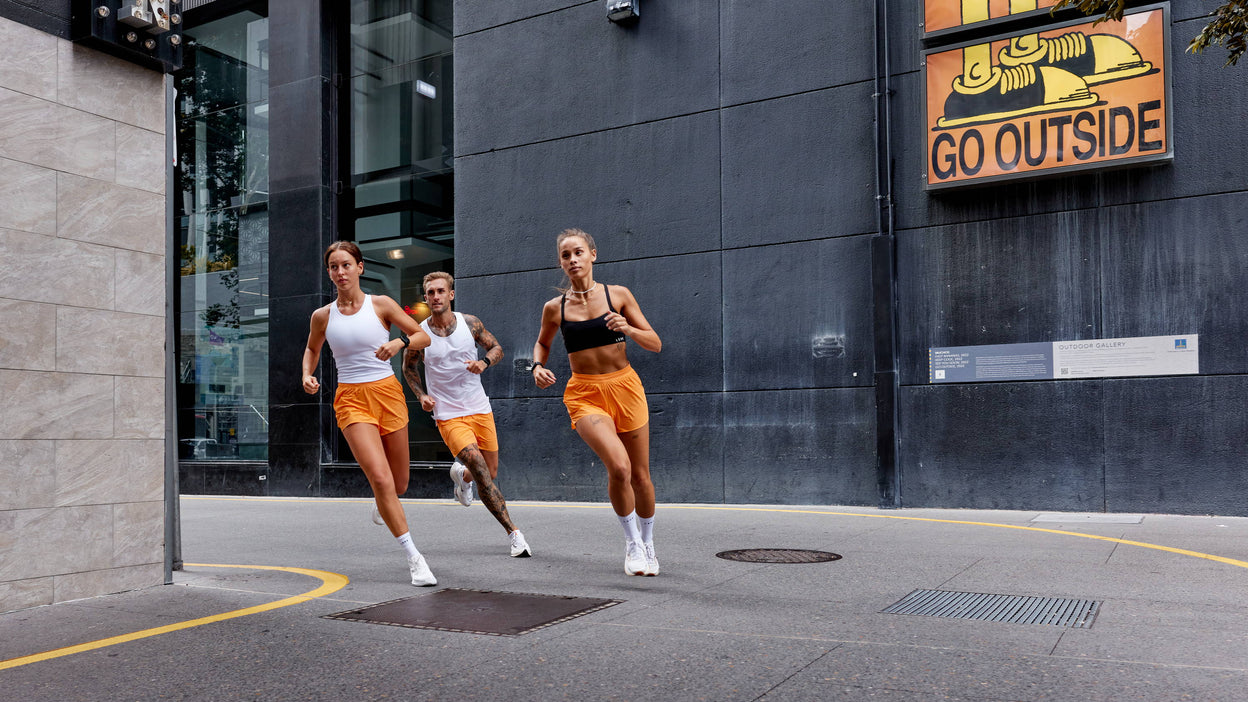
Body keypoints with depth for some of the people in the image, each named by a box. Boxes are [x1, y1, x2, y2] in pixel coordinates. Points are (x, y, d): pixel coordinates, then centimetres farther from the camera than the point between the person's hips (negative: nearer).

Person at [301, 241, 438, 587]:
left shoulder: (381, 305, -1)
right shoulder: (323, 316, 4)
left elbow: (424, 337, 1)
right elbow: (312, 348, 23)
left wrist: (400, 343, -18)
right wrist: (307, 375, 4)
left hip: (387, 393, 1)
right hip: (351, 400, -1)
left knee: (399, 484, 8)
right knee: (380, 479, -18)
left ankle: (382, 508, 47)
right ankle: (414, 558, -11)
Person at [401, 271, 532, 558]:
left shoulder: (469, 323, -2)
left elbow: (497, 348, 10)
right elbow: (409, 367, 12)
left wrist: (484, 362, -12)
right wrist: (421, 395, -3)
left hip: (480, 409, 3)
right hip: (448, 415, -3)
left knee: (490, 474, 10)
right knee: (481, 471, -21)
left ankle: (461, 474, 47)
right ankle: (514, 532, -15)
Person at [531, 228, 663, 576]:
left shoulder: (618, 295, -1)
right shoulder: (554, 308, 2)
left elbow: (655, 344, 1)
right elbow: (542, 343, 22)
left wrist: (628, 329, -18)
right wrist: (538, 366, 1)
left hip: (625, 387, 1)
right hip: (584, 394, -1)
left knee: (640, 475, 8)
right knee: (619, 467, -23)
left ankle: (648, 544, 34)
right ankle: (632, 543, 1)